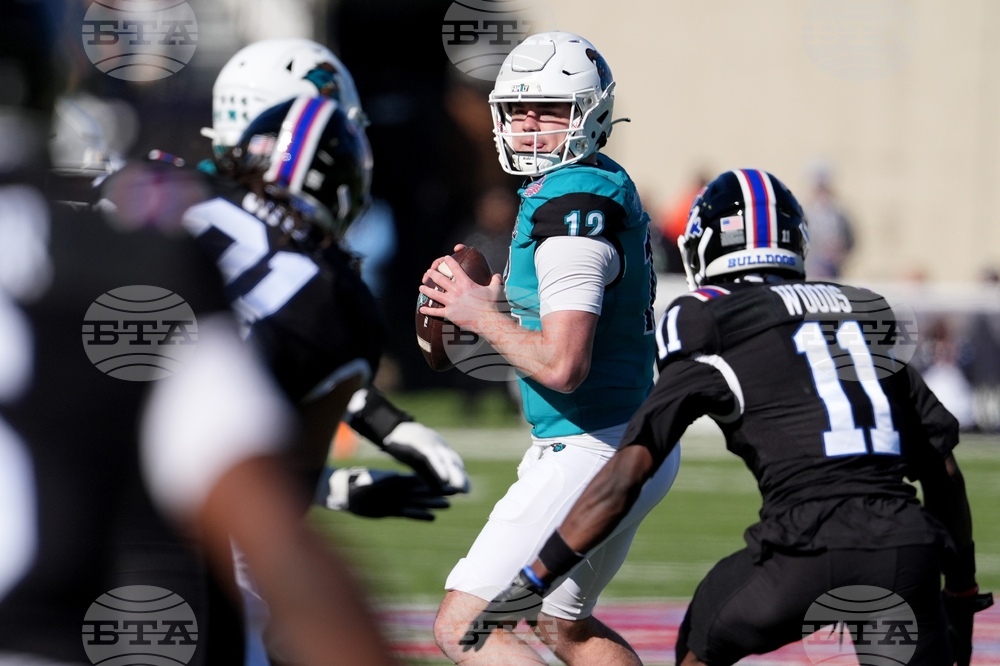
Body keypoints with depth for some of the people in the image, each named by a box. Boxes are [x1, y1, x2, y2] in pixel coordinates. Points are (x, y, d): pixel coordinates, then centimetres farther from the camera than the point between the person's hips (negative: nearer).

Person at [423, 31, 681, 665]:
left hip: (590, 455, -11)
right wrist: (494, 295, 8)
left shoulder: (575, 206, -20)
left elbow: (562, 366, -26)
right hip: (639, 443, 11)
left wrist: (480, 315, -11)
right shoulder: (608, 187, 11)